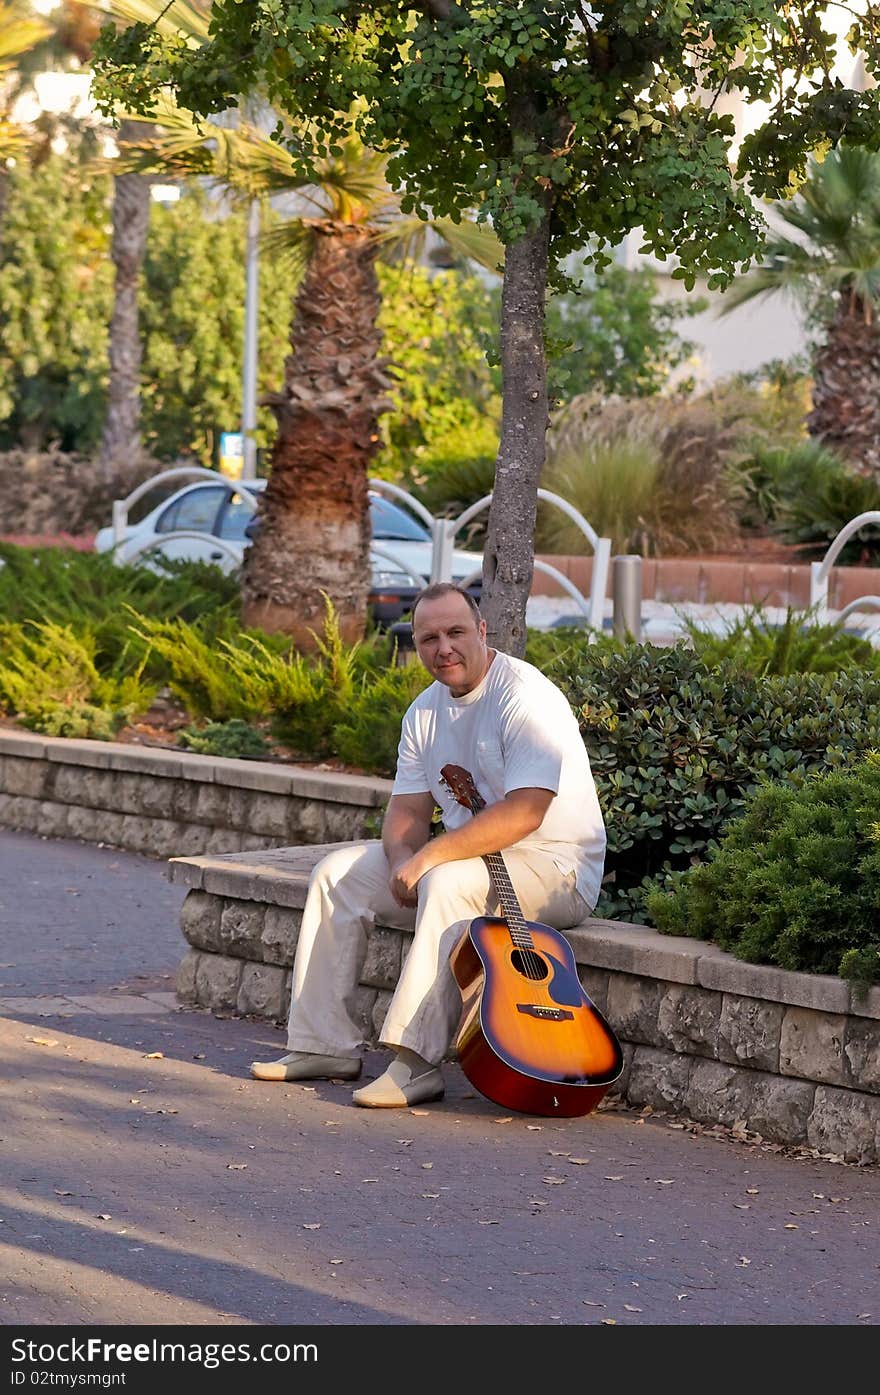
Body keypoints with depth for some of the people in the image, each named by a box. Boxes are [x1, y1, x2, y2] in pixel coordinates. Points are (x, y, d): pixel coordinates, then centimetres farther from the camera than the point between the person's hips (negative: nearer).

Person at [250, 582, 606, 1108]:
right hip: (470, 857, 9)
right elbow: (408, 810, 9)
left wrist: (429, 857, -29)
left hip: (555, 869, -9)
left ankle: (417, 1063, -37)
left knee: (448, 883, -37)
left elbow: (524, 812, -29)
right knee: (338, 873, 0)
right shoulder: (426, 710, 8)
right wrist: (404, 859, -15)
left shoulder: (524, 697, -19)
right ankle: (326, 1045, -2)